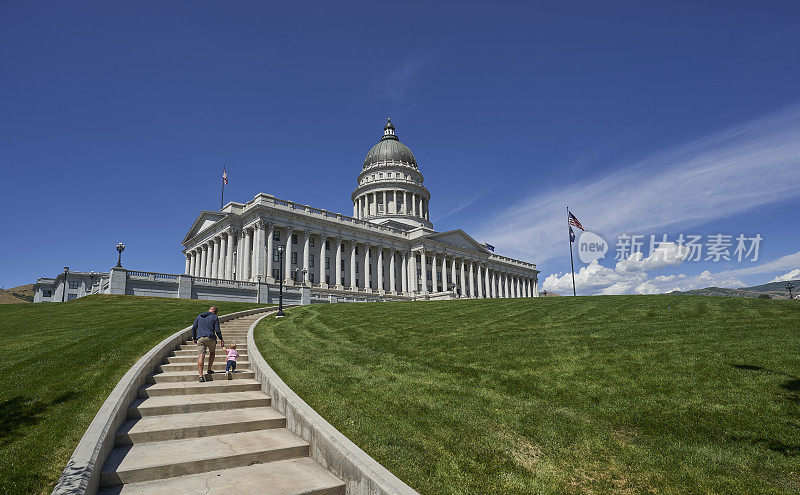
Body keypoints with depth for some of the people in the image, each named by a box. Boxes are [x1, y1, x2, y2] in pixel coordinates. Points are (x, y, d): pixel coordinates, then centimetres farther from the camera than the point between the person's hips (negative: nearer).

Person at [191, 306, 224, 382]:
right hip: (211, 338, -1)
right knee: (212, 353, 25)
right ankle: (209, 369, 27)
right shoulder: (215, 317, 7)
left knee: (201, 356, -7)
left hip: (200, 338, 2)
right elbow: (217, 330, -2)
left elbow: (194, 328, 14)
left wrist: (194, 338, 24)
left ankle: (201, 375, -17)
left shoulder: (199, 316, 18)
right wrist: (221, 339, 7)